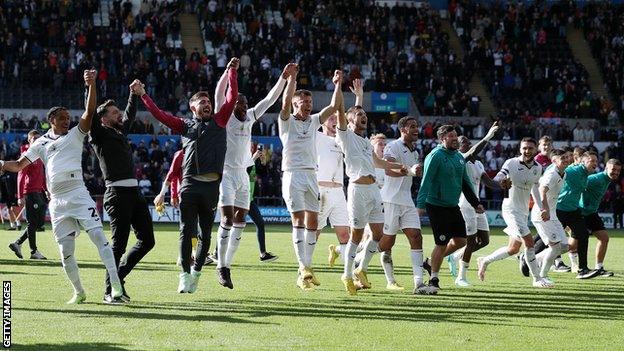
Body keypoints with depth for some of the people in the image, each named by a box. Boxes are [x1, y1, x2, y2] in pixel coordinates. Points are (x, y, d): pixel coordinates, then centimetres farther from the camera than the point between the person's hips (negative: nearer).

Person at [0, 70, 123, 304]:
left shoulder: (75, 135, 13)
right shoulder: (41, 143, 18)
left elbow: (90, 112, -1)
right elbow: (19, 165, 15)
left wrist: (91, 85, -14)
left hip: (78, 194, -2)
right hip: (57, 201, 3)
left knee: (98, 235, -15)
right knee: (66, 251, 2)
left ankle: (115, 285, -19)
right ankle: (78, 292, 16)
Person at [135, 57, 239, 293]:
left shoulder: (219, 122, 16)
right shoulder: (185, 125, 16)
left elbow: (232, 98, 9)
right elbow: (160, 115, 15)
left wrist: (232, 72, 4)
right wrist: (142, 95, 12)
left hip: (212, 186, 0)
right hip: (190, 184, 0)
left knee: (205, 233, 5)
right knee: (186, 231, -3)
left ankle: (196, 272, 16)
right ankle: (185, 276, 0)